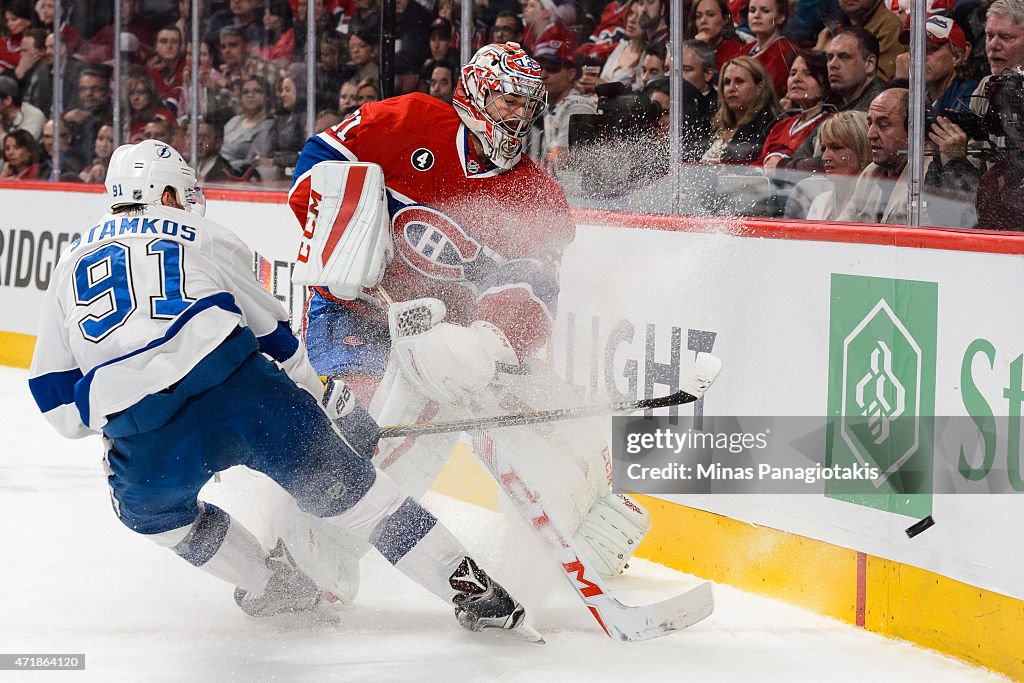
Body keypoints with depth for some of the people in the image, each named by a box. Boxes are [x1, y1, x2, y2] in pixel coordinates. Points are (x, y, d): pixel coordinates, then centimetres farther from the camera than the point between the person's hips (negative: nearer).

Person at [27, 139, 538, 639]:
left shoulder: (70, 263, 26)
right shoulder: (200, 236, 22)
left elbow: (56, 403, 20)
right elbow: (275, 338, 25)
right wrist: (336, 409, 37)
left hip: (146, 437, 1)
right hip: (241, 390, -1)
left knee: (152, 509, 32)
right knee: (338, 484, 11)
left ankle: (270, 588, 30)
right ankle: (471, 589, 6)